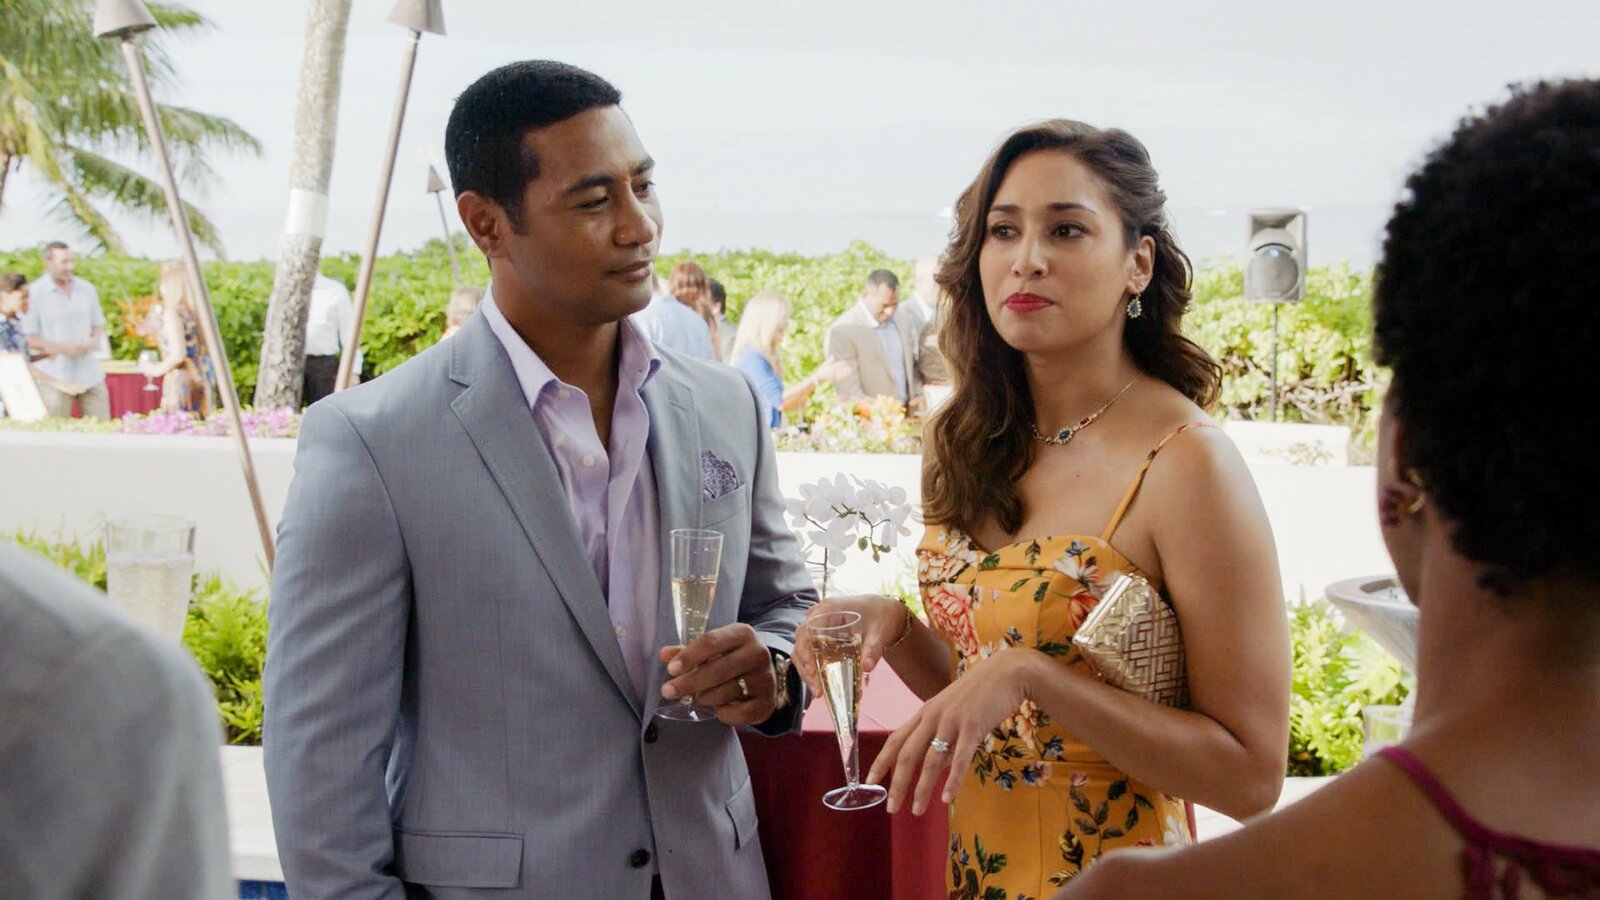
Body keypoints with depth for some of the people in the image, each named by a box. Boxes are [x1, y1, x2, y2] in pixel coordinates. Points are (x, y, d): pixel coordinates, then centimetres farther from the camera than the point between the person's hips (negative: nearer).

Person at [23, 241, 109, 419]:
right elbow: (28, 339, -7)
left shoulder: (87, 289, 10)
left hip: (90, 377, 5)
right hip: (55, 379, -4)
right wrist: (64, 348, -17)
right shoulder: (34, 294, -5)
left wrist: (94, 341, -3)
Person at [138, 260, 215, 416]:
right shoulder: (195, 311, 10)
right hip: (200, 379, 7)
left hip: (181, 382, -7)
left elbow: (178, 354, -17)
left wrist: (157, 369, -3)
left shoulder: (172, 313, -11)